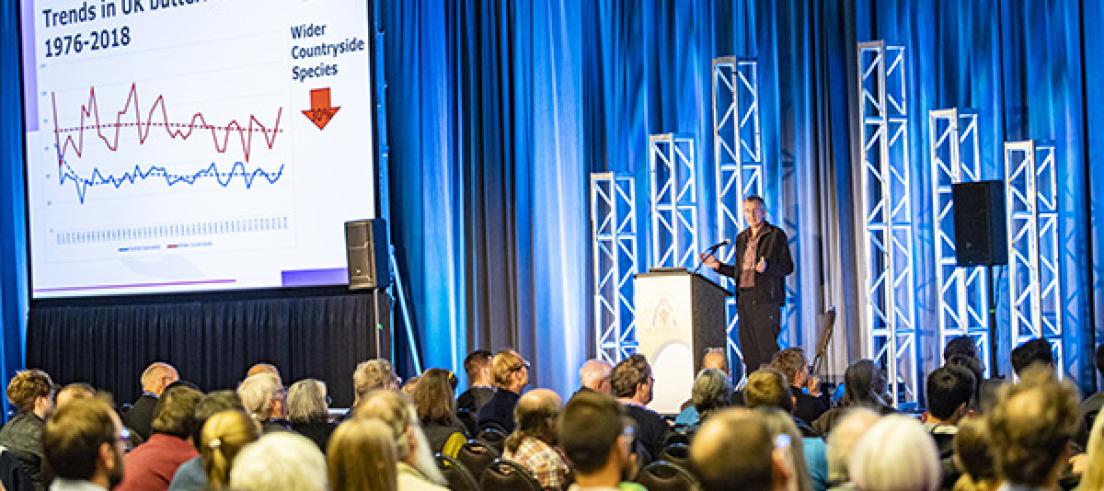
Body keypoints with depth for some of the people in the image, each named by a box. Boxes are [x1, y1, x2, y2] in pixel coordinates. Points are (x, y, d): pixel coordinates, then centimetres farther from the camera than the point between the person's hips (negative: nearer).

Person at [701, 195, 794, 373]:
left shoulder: (776, 235, 1)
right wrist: (718, 266, 14)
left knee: (767, 351, -12)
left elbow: (788, 267, -4)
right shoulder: (741, 238, 20)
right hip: (744, 298, 6)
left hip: (766, 299, -6)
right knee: (749, 352, 4)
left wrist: (767, 268, -21)